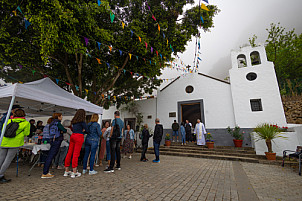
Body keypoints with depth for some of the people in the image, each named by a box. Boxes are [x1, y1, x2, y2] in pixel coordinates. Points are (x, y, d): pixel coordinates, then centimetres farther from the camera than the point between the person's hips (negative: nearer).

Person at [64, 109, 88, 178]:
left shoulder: (74, 121, 15)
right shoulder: (82, 121, -7)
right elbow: (87, 130, -5)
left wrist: (82, 130, 7)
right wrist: (83, 131, 13)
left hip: (73, 136, 8)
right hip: (79, 137, -7)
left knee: (69, 153, 11)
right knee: (76, 154, -4)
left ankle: (66, 171, 21)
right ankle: (74, 172, 4)